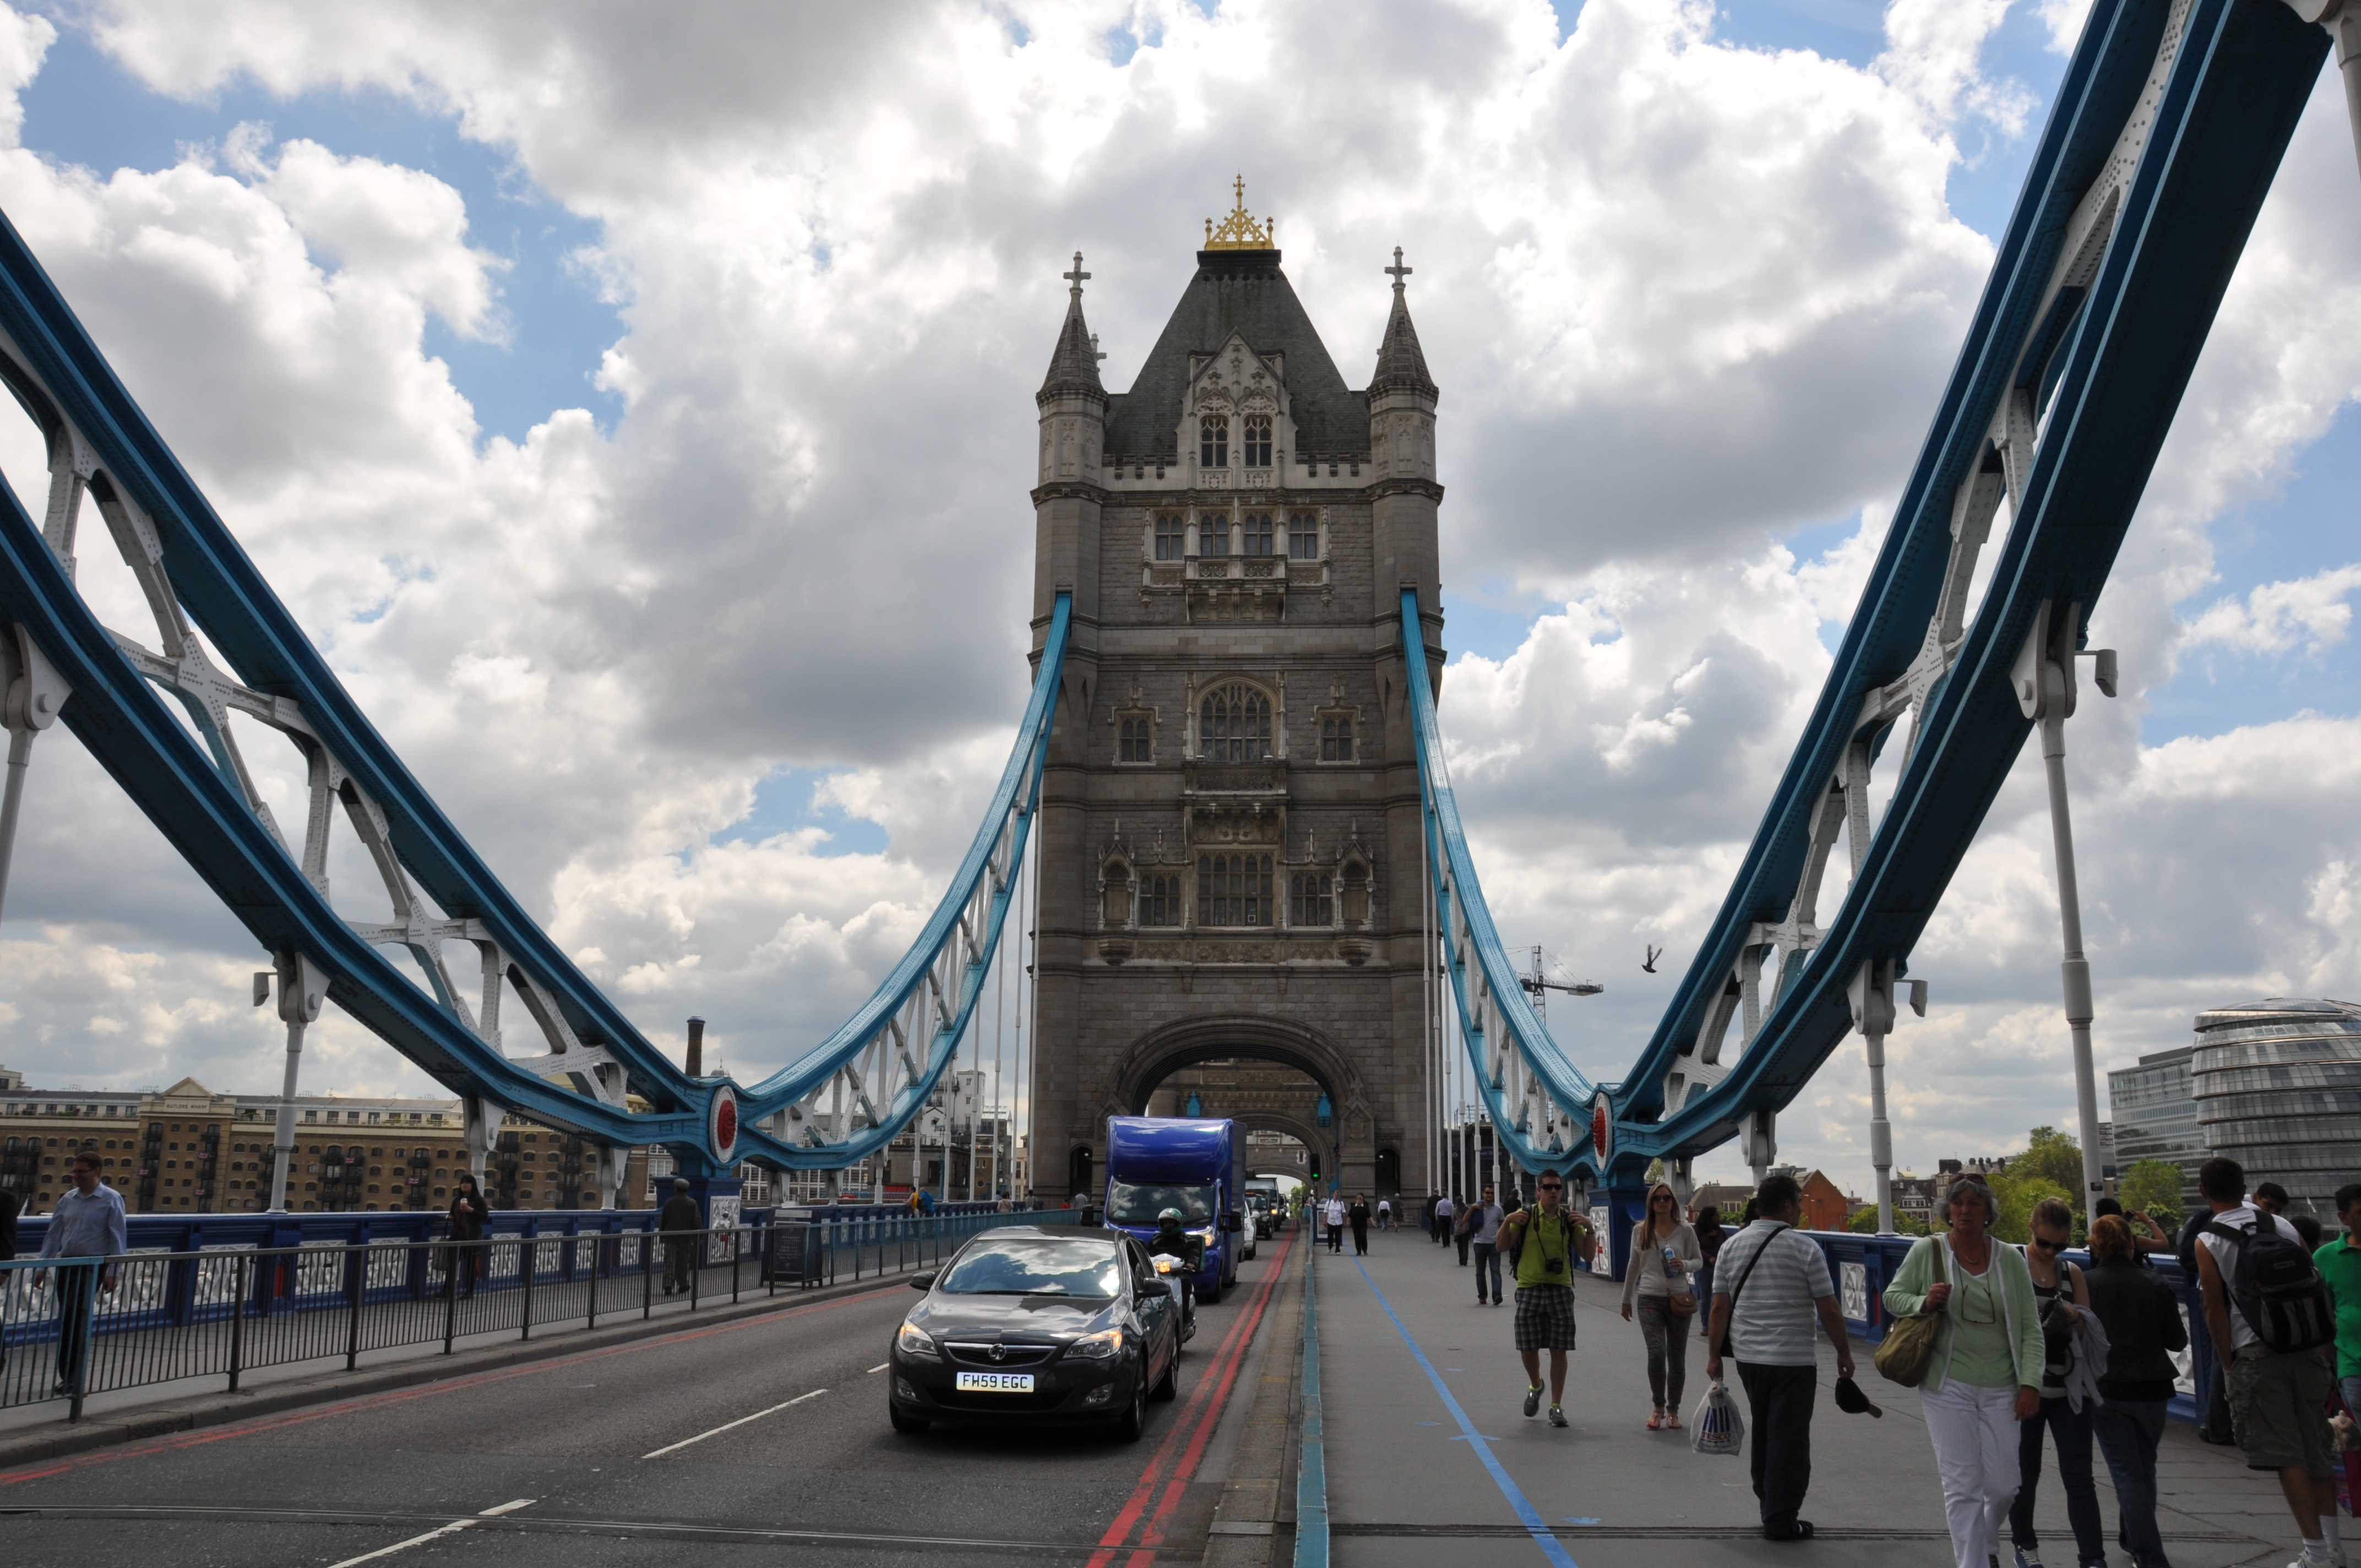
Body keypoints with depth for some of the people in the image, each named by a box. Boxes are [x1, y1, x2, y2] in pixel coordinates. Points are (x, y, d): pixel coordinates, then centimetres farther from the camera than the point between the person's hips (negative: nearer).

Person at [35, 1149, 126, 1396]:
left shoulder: (111, 1200, -6)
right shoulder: (68, 1199, 8)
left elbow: (119, 1238, -7)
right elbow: (54, 1234, 12)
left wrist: (113, 1273, -11)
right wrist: (43, 1267, 7)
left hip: (92, 1266, -5)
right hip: (66, 1264, 5)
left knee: (76, 1320, -12)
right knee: (66, 1321, 7)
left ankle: (73, 1378, -7)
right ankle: (68, 1377, 15)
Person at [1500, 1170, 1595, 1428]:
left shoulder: (1570, 1219, 5)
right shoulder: (1525, 1216, 0)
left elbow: (1588, 1255, 5)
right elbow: (1502, 1247, 0)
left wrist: (1589, 1229, -9)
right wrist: (1508, 1222, -16)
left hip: (1560, 1290, 1)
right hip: (1529, 1289, -1)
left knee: (1558, 1350, 0)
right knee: (1528, 1348, 2)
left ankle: (1556, 1406, 10)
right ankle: (1535, 1386, 32)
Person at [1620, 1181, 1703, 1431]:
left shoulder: (1685, 1230, 0)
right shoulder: (1640, 1231, 4)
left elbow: (1698, 1260, 9)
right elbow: (1634, 1266, 13)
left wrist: (1685, 1265, -14)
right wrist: (1626, 1299, 17)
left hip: (1679, 1298, 0)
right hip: (1649, 1299, 0)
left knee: (1677, 1357, 6)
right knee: (1656, 1353, -12)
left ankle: (1673, 1410, 21)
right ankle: (1658, 1407, 6)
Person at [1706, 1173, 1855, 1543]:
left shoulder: (1731, 1246, 3)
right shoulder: (1805, 1250, -10)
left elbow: (1720, 1307, 2)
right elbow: (1829, 1311, -8)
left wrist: (1714, 1355, 8)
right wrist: (1844, 1354, 5)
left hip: (1747, 1356, 5)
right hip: (1793, 1359, -5)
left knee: (1762, 1433, 20)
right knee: (1788, 1439, 2)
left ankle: (1768, 1504, 31)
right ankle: (1781, 1520, 4)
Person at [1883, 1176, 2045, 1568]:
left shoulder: (2010, 1258, 1)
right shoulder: (1927, 1250, -4)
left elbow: (2030, 1328, 3)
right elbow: (1893, 1296, 7)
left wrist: (2031, 1383, -5)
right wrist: (1925, 1303, -14)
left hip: (2000, 1389, 2)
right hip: (1948, 1386, -2)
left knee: (2003, 1487, 7)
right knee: (1962, 1487, -4)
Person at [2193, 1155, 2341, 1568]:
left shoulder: (2207, 1243, -5)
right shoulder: (2283, 1227, 7)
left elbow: (2216, 1310, -7)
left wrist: (2230, 1364, 3)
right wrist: (2324, 1352, 15)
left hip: (2257, 1352, -4)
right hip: (2306, 1348, 5)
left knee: (2286, 1455, -1)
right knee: (2316, 1448, 15)